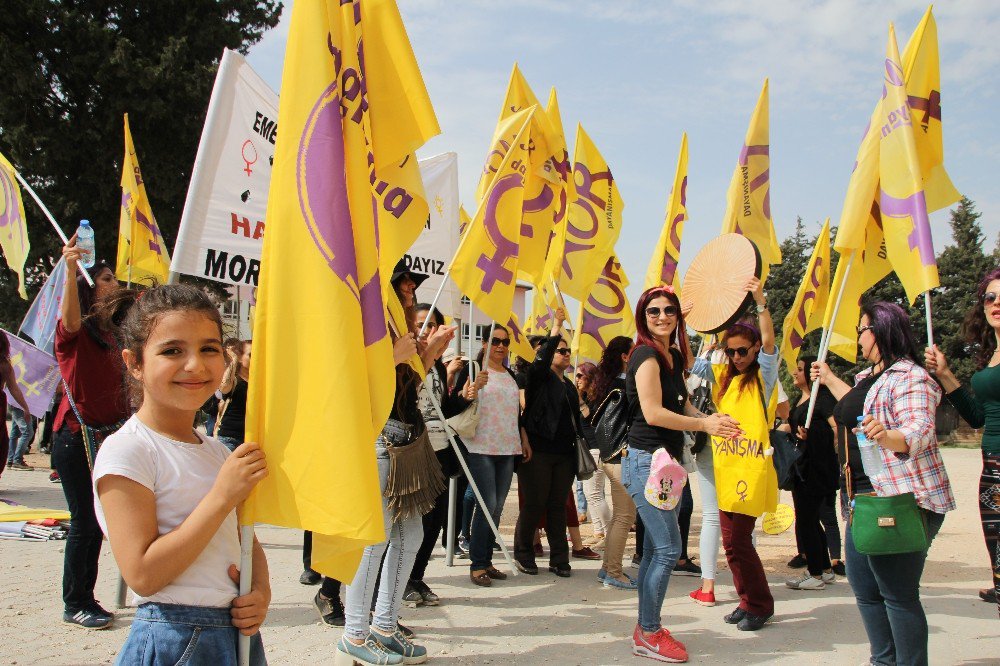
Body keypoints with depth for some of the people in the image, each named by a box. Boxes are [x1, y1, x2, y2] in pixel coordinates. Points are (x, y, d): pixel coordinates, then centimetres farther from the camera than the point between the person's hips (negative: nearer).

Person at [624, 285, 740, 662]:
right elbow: (653, 413, -20)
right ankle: (650, 635, 4)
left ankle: (646, 630, 23)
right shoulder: (646, 354, -13)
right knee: (668, 550, -7)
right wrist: (705, 425, -17)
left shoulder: (674, 356, 13)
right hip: (646, 461, -9)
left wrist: (711, 420, -5)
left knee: (655, 550, 13)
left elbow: (683, 407, 15)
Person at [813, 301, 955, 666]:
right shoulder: (867, 376, 17)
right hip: (866, 499, 11)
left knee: (898, 594, -8)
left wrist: (887, 436, -49)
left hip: (903, 500, -11)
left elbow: (919, 432, -29)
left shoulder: (910, 378, -14)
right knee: (864, 586, 16)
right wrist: (829, 379, 47)